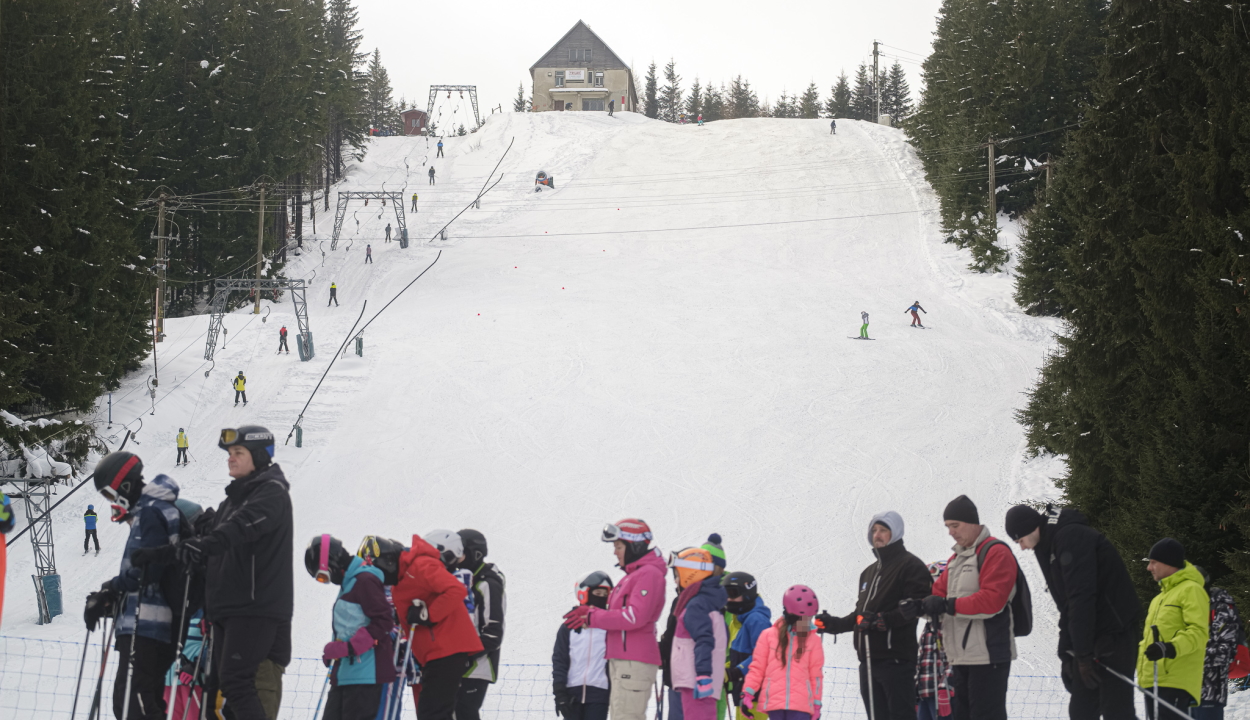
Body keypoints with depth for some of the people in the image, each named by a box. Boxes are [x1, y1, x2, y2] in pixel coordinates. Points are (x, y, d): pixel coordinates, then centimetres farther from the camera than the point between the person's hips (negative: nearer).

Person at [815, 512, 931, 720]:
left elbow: (915, 606, -16)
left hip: (896, 658, -9)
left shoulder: (910, 566, -4)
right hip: (869, 661, 9)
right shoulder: (869, 572, 25)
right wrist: (835, 625, 19)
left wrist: (882, 620, -24)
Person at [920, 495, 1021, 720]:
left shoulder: (996, 552, -9)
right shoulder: (956, 558, 20)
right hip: (961, 657, 10)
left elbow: (992, 600, -20)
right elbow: (939, 593, 17)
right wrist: (920, 606, -5)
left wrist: (949, 605, -22)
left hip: (988, 656, -10)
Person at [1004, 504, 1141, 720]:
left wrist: (1083, 653, -23)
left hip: (1114, 635, -10)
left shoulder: (1071, 537, -17)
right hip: (1091, 637, 10)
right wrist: (1066, 652, 14)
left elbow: (1081, 597, -23)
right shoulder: (1048, 547, 15)